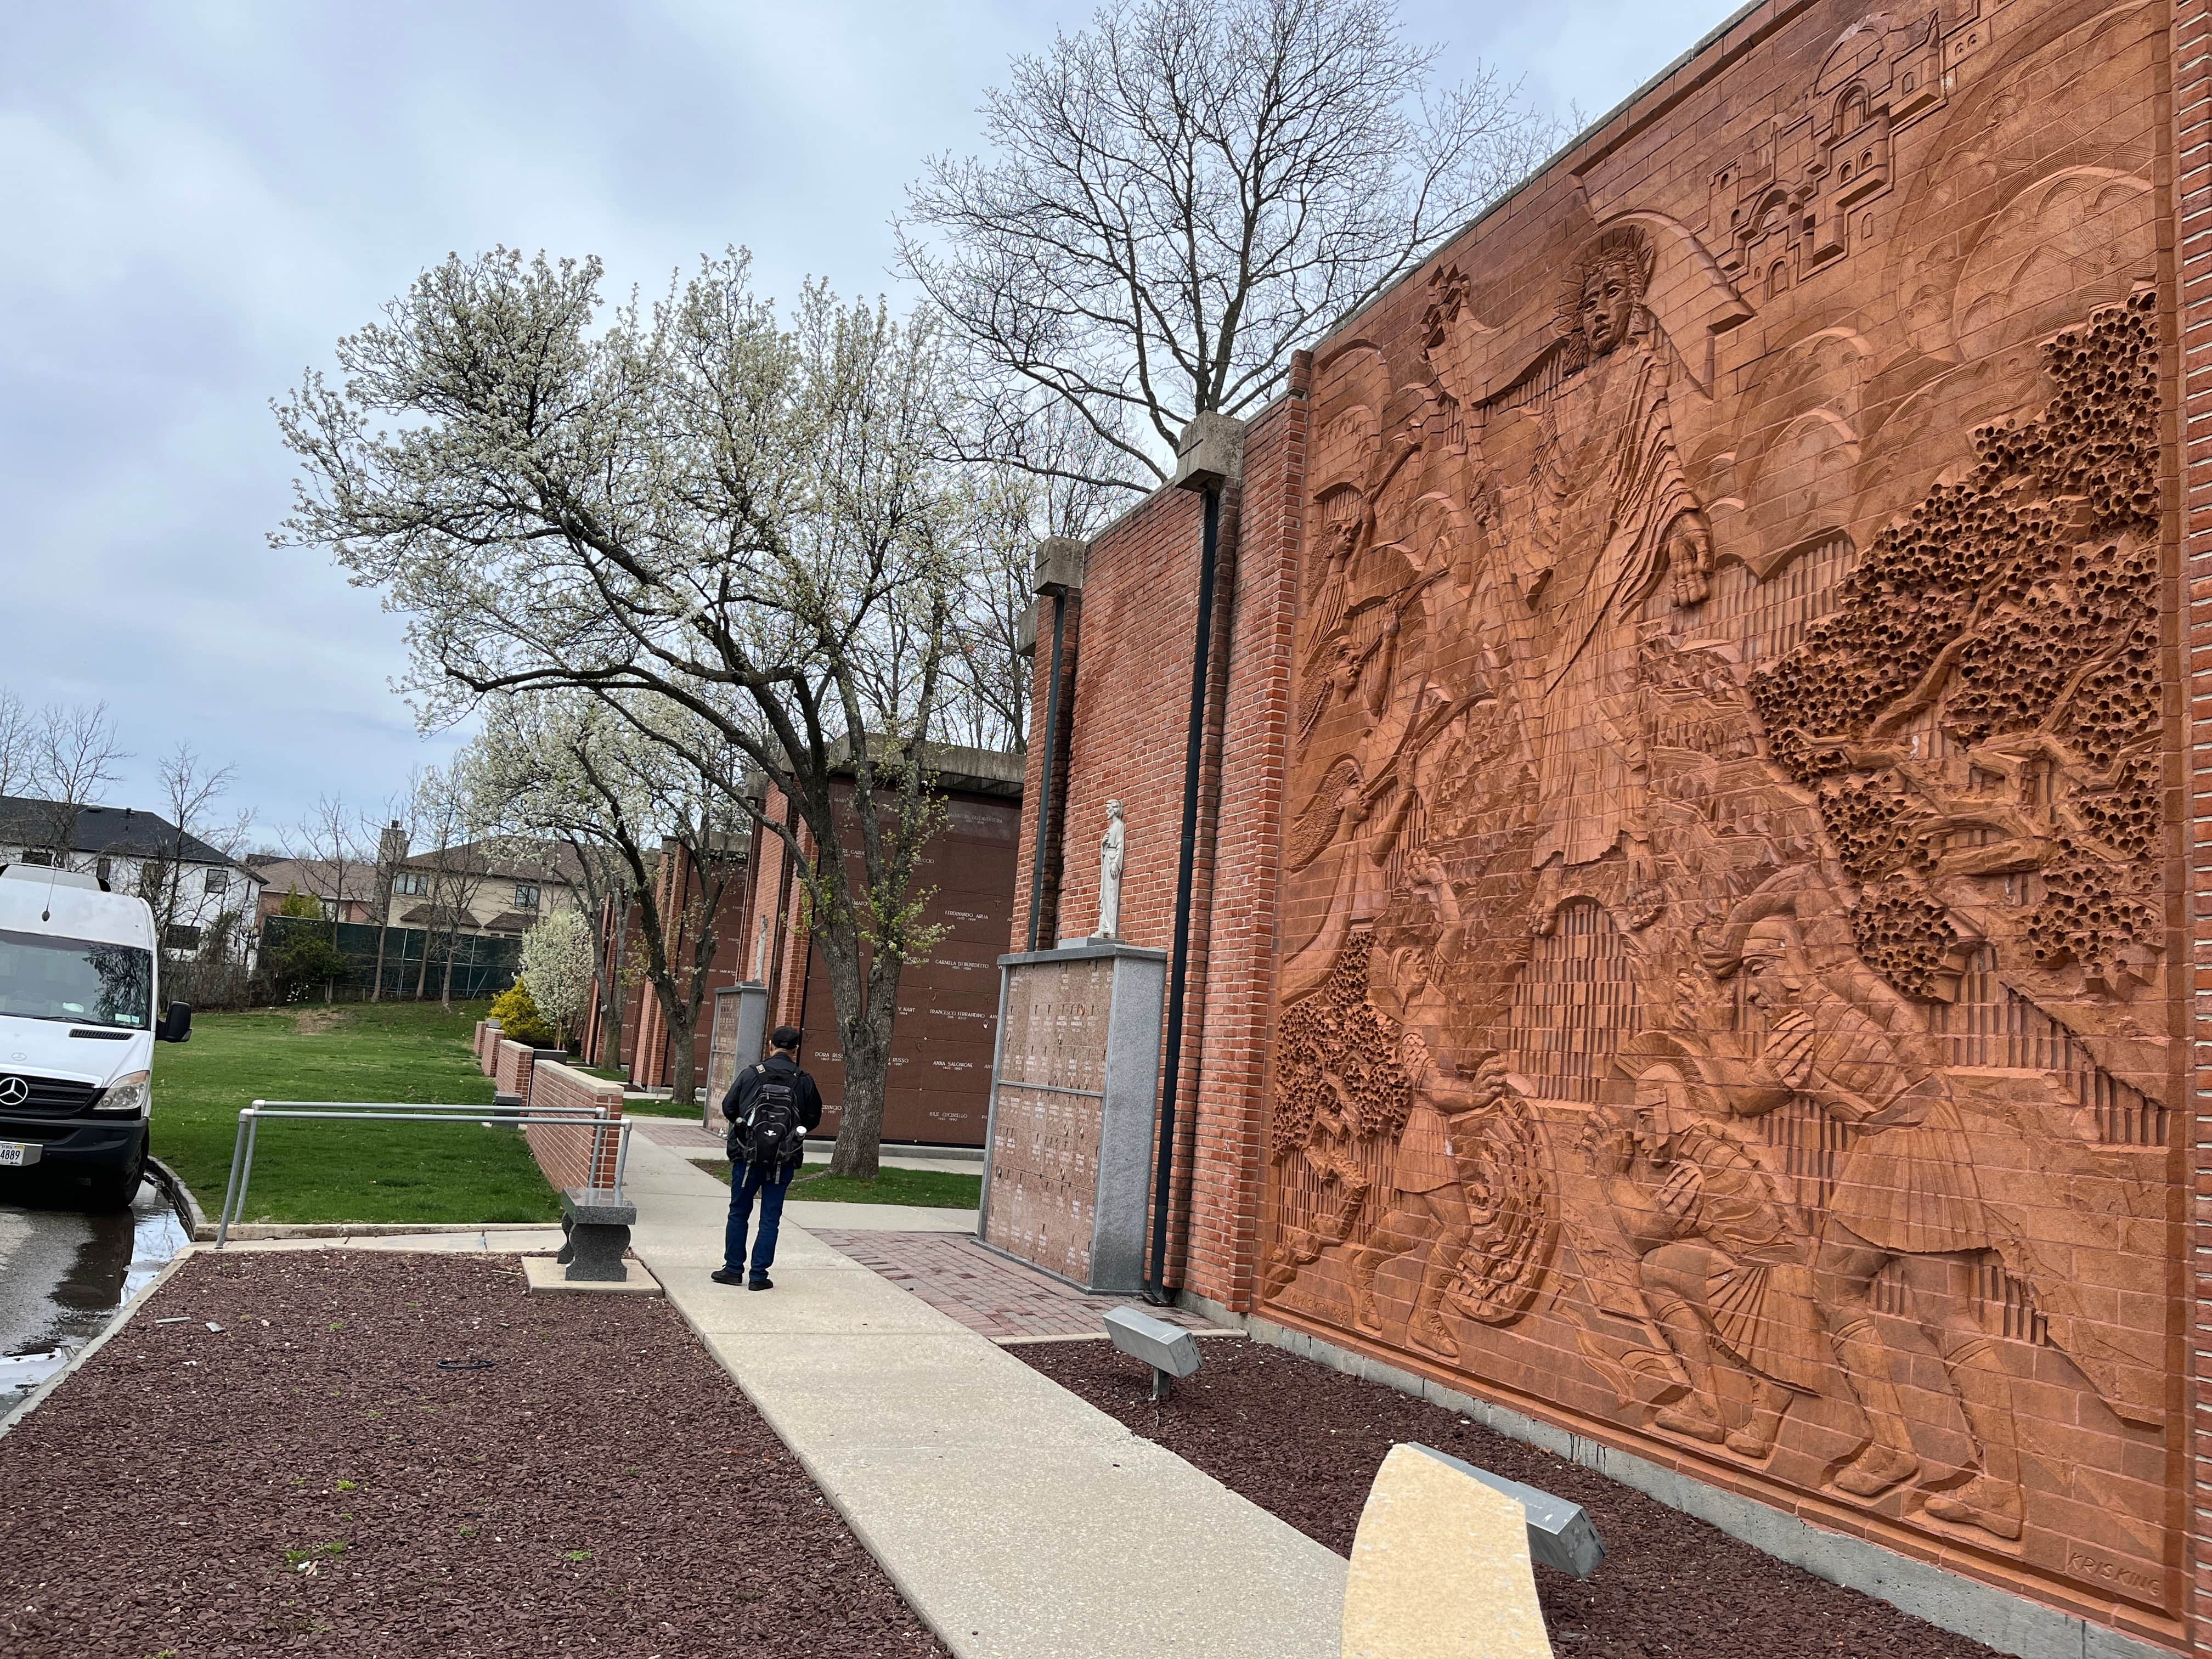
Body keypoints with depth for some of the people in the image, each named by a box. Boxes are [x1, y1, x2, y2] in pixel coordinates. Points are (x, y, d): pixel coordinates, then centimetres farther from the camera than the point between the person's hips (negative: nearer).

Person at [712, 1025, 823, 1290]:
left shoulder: (751, 1074, -5)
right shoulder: (804, 1082, -4)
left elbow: (728, 1107, 0)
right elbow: (814, 1119, 4)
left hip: (747, 1156, 0)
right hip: (784, 1162, 0)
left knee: (739, 1213, 15)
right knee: (770, 1218, 8)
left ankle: (734, 1269, 19)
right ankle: (759, 1275, 9)